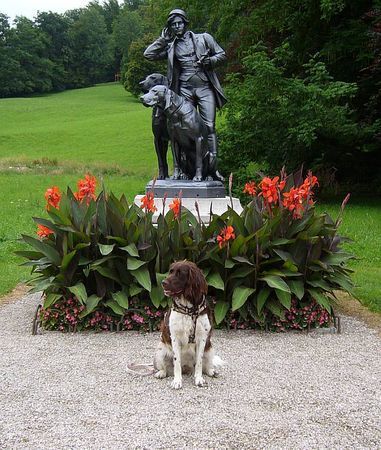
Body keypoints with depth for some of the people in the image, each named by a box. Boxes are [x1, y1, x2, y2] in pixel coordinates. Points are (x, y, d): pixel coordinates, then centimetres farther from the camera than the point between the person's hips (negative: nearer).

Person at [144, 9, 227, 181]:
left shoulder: (203, 38, 12)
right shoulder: (170, 47, 16)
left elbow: (221, 54, 13)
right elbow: (148, 54, 10)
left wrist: (209, 61, -6)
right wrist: (163, 38, 9)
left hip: (205, 87, -2)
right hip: (185, 89, 2)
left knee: (209, 126, -10)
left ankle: (213, 167, -11)